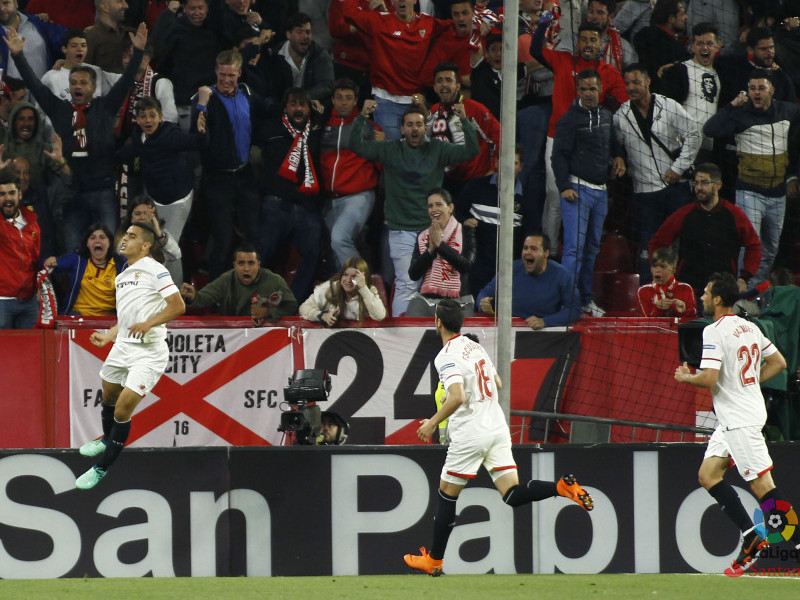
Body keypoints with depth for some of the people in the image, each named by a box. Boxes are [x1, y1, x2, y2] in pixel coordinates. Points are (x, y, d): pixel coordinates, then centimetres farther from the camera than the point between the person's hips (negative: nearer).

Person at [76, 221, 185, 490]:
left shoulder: (154, 270, -10)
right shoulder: (121, 277, 17)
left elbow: (178, 306, -15)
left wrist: (148, 324, -25)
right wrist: (108, 336, 14)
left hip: (148, 352, -8)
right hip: (123, 346, 8)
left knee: (122, 410, -10)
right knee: (109, 397, 23)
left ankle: (101, 468, 2)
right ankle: (108, 439, 53)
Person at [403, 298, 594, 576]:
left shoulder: (446, 357, -13)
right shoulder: (476, 347, 13)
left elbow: (457, 397, -26)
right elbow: (497, 384, 24)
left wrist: (432, 423, -15)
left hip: (469, 434, -7)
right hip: (497, 427, 7)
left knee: (446, 494, 8)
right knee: (513, 495, 1)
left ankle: (434, 560, 16)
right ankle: (562, 486, -22)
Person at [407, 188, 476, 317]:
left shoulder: (465, 231, 5)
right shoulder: (423, 236, 15)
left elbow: (466, 266, -11)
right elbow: (413, 275, 6)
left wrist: (440, 243, -11)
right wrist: (431, 249, -7)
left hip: (458, 302, -2)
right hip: (427, 300, 2)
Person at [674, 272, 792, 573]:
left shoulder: (715, 331, -16)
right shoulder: (750, 328, 11)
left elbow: (709, 378, -23)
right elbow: (778, 362, 17)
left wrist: (685, 377, -3)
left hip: (740, 420, -9)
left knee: (762, 484, -9)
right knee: (708, 474, 10)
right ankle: (750, 536, 7)